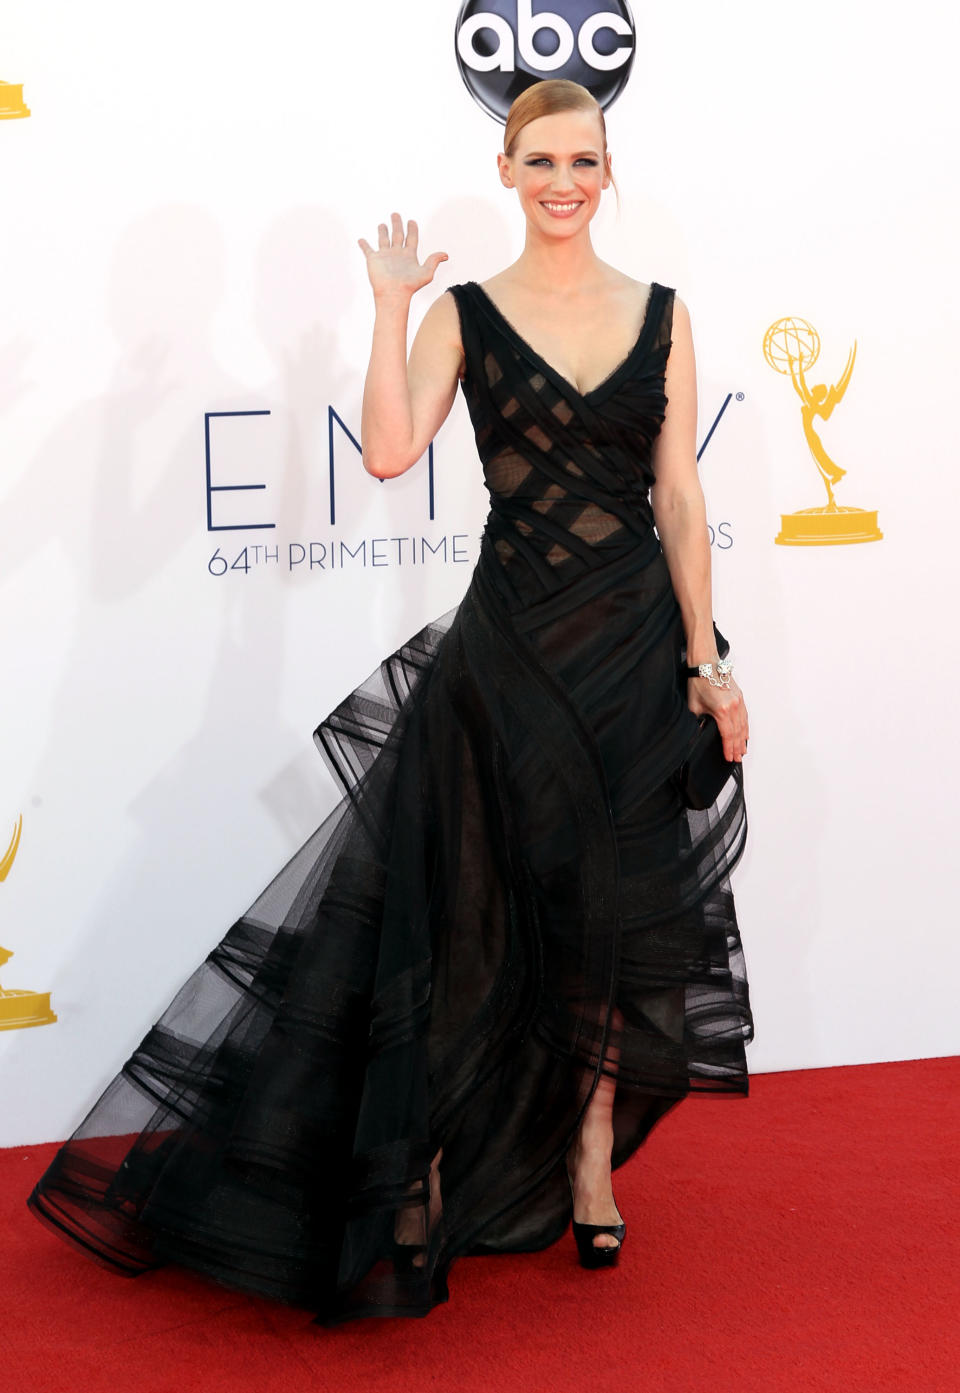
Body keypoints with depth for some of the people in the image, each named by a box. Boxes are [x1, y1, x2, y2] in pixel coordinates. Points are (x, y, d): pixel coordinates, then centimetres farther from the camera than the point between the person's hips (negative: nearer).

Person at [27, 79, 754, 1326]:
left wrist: (704, 657, 2)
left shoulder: (663, 316, 6)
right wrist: (392, 305, -14)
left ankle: (590, 1158, 26)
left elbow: (680, 498, 5)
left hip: (638, 642, 3)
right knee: (479, 906, 1)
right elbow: (389, 453, -15)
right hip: (511, 643, -2)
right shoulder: (466, 313, 0)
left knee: (619, 907, 9)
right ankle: (429, 1172, 13)